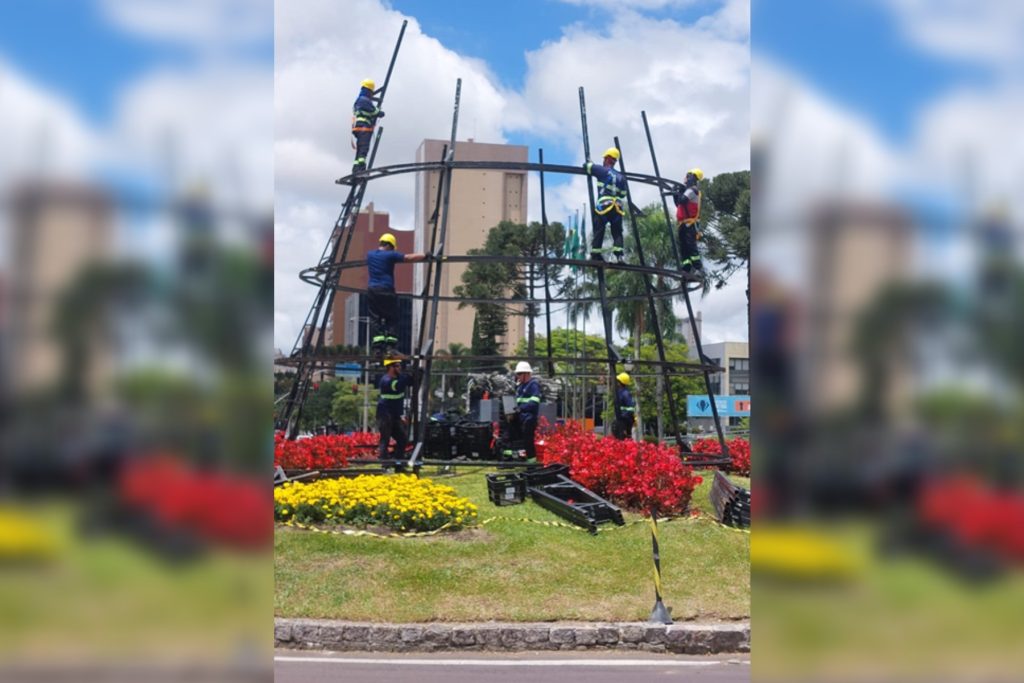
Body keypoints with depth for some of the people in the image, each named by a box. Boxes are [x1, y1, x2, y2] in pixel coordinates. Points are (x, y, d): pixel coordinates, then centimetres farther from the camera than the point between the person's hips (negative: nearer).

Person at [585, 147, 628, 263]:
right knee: (617, 233, 6)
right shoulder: (621, 177, 17)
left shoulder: (603, 170, 2)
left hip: (604, 206, -4)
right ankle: (618, 255, -8)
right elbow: (623, 194, 18)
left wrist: (588, 164, 32)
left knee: (599, 231, 2)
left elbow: (587, 166, 10)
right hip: (618, 208, 4)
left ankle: (595, 253, -1)